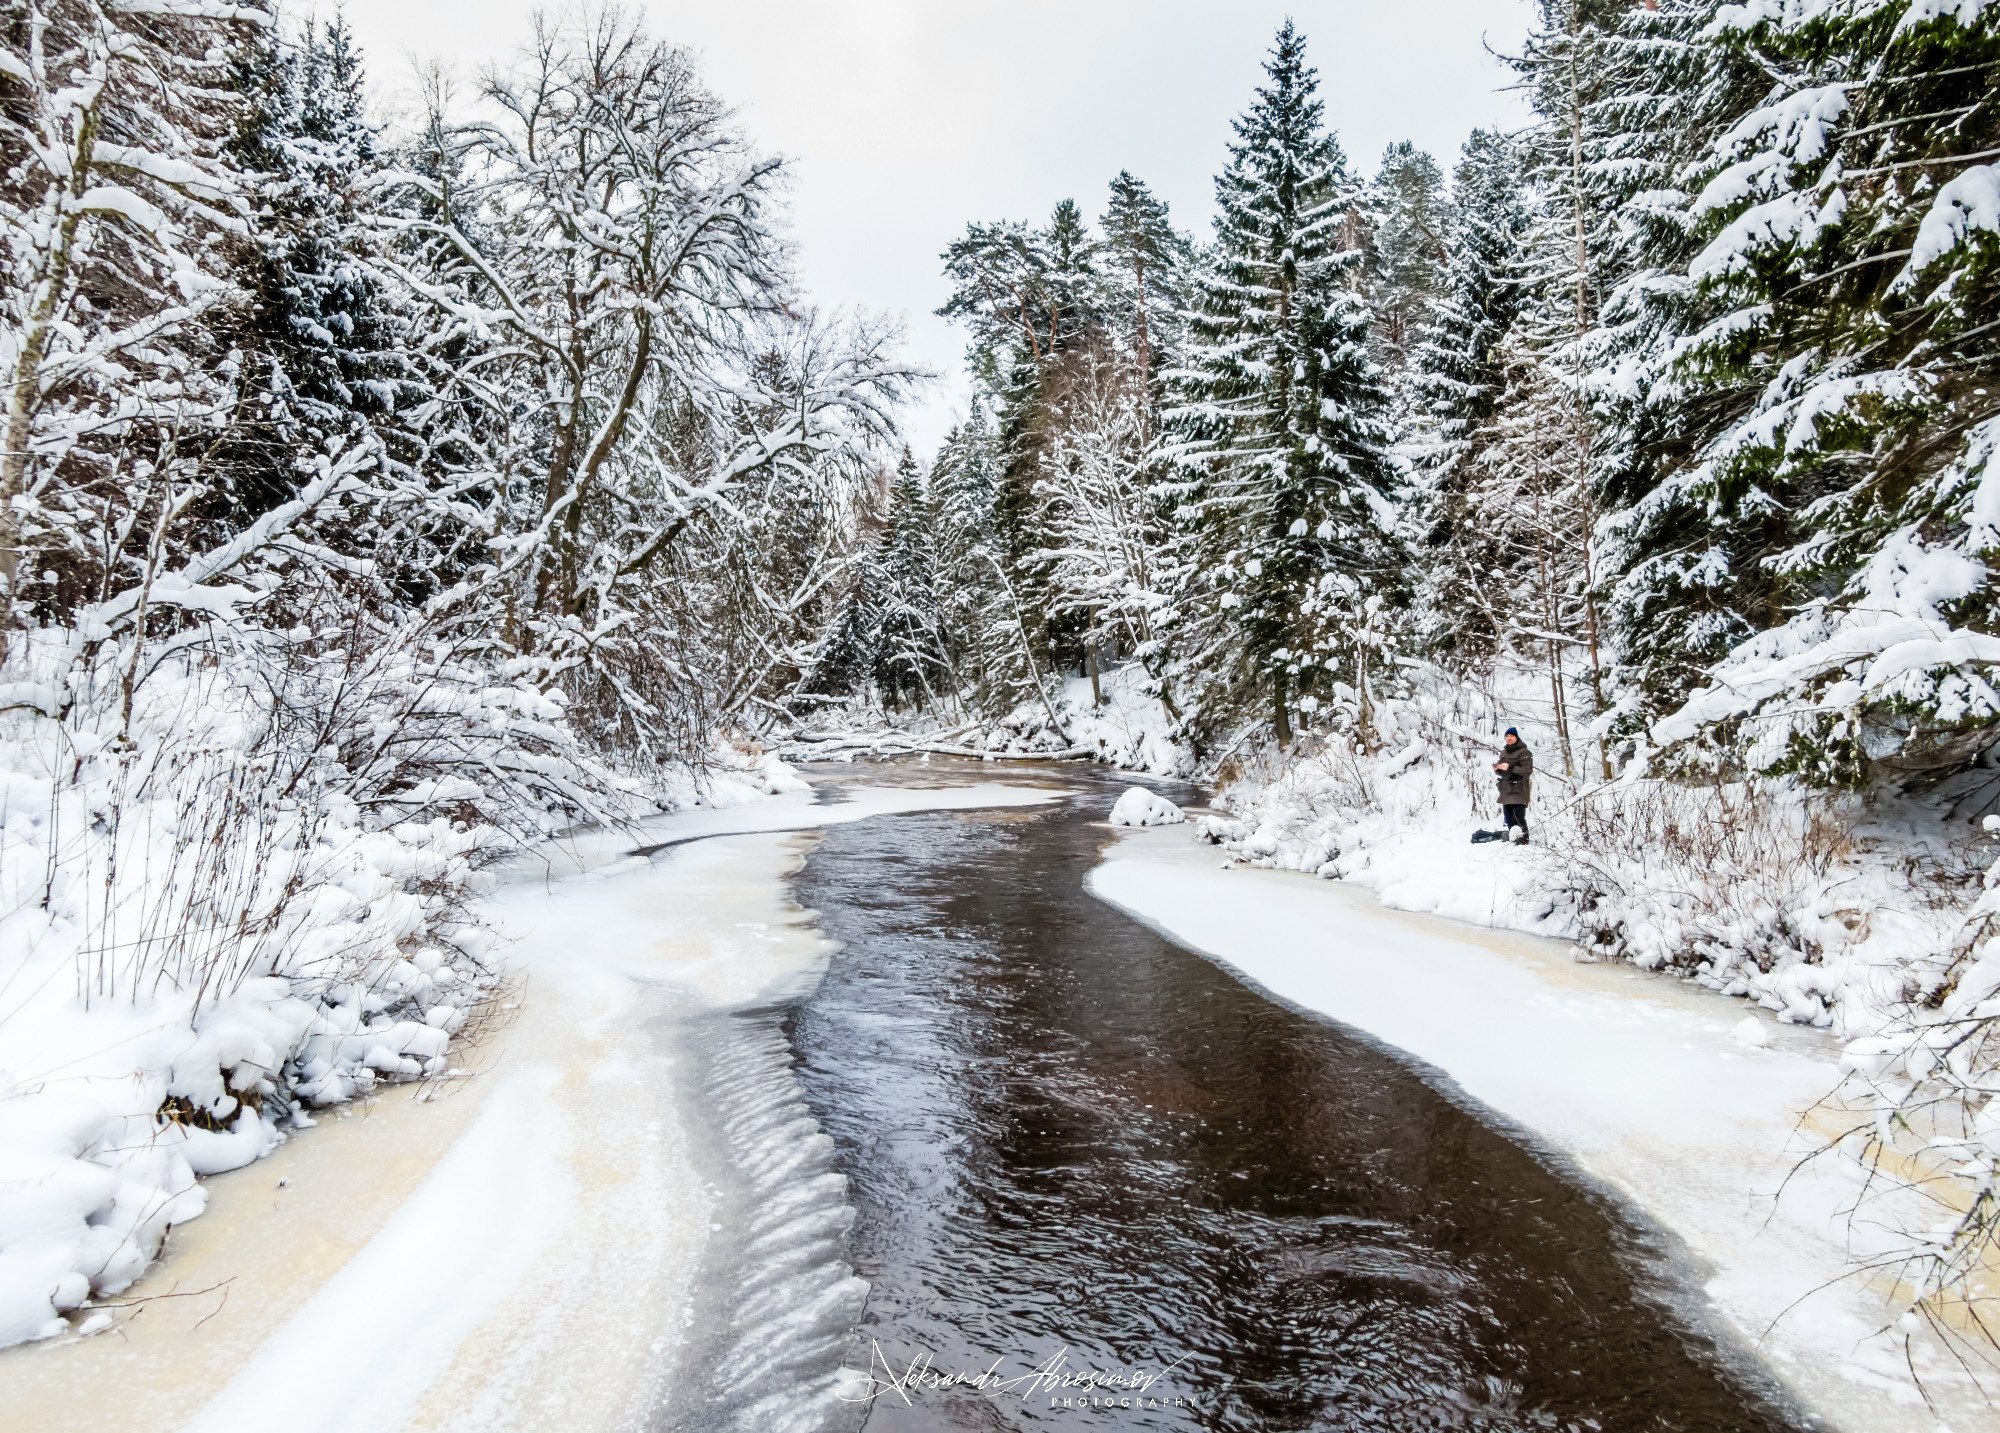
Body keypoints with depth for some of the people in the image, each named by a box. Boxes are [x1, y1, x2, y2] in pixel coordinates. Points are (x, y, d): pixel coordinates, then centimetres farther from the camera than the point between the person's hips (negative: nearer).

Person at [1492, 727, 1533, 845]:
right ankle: (1513, 839, 18)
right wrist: (1497, 769, 2)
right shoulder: (1503, 753, 20)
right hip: (1506, 791, 8)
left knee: (1518, 817, -15)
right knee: (1508, 818, 10)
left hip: (1519, 790, -8)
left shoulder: (1524, 752, -4)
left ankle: (1523, 839, -13)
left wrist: (1510, 768, -22)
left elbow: (1527, 771, -14)